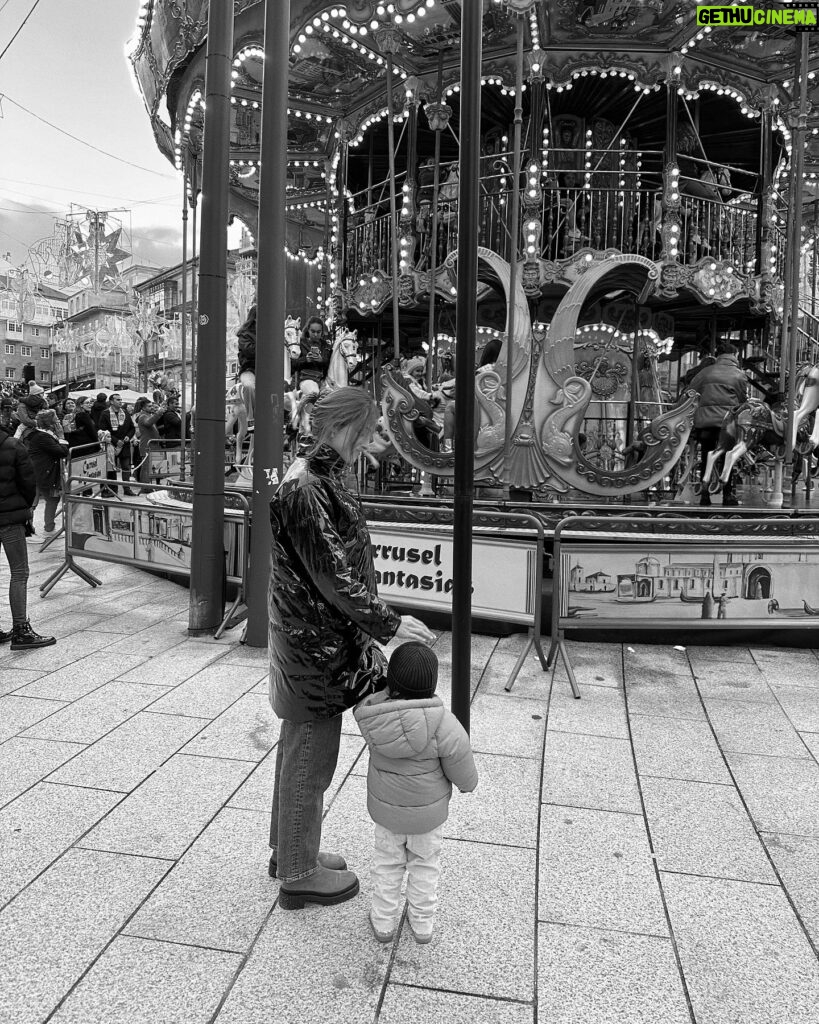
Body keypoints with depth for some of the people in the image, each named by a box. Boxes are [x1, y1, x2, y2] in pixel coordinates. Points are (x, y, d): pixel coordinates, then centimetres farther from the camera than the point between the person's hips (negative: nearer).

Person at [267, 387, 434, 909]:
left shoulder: (319, 476, 9)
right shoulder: (305, 489, -23)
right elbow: (332, 576, -23)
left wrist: (377, 617, 12)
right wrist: (389, 623, -16)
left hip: (311, 635, 10)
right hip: (315, 641, -10)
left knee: (300, 746, 22)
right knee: (311, 753, 5)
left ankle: (290, 851, 40)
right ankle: (300, 874, 24)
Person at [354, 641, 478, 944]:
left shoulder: (370, 715, -25)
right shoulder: (444, 726, -31)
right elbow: (466, 778, -18)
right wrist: (467, 782, 3)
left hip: (386, 806, 1)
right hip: (429, 811, -1)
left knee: (388, 860, 24)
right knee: (424, 863, 23)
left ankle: (384, 921, 38)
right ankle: (422, 923, 39)